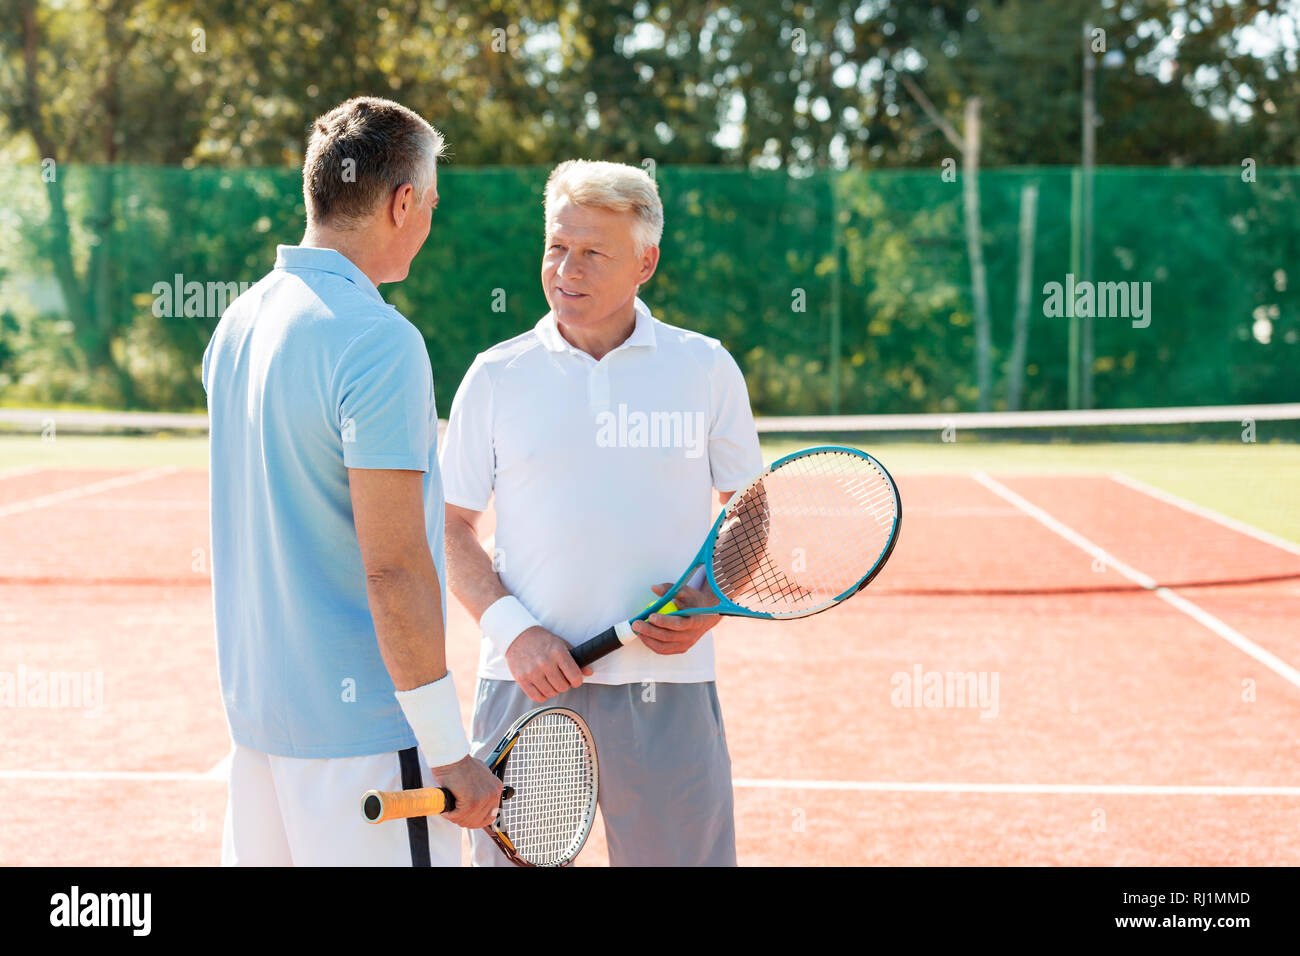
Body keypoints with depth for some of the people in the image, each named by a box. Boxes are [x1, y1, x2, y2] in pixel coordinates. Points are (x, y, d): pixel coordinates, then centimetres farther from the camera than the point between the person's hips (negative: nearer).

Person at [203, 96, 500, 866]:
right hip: (361, 725, -8)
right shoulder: (378, 342, -18)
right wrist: (451, 754, -16)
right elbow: (394, 569, -21)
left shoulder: (239, 321, 8)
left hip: (254, 711, 9)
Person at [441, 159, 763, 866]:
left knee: (685, 853, 2)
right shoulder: (496, 376, 4)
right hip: (526, 680, 0)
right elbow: (451, 528, 7)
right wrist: (513, 629, -8)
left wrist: (713, 603, -7)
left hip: (665, 685, 0)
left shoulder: (706, 369, 5)